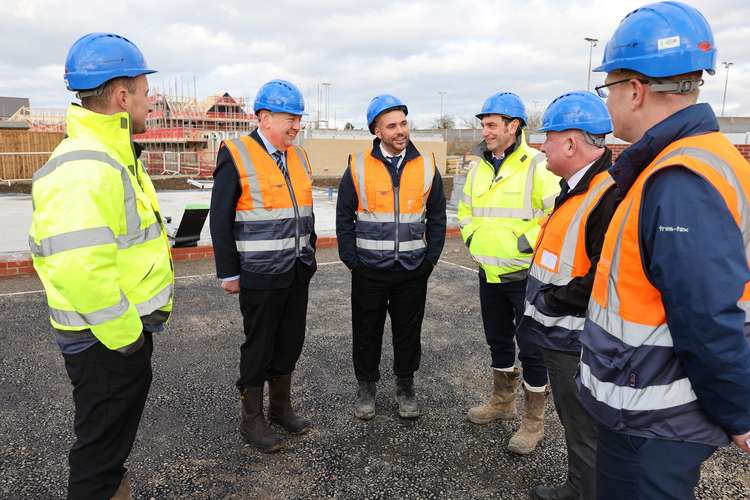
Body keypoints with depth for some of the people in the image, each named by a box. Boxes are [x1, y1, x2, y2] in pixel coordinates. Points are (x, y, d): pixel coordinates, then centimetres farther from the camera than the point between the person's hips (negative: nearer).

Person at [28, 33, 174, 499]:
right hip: (106, 342, -10)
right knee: (102, 445, 10)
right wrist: (124, 335, -22)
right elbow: (78, 268, -36)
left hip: (123, 332, 10)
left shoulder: (108, 157, 10)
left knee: (113, 435, 26)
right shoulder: (86, 168, -25)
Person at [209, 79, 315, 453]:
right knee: (259, 347, 6)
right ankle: (251, 419, 24)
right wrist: (228, 273, -10)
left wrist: (309, 256, 16)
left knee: (291, 343, 16)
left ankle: (281, 407, 35)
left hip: (298, 273, 6)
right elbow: (220, 220, -10)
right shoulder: (236, 155, -10)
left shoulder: (298, 156, 10)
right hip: (260, 276, -6)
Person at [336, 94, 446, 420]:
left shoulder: (426, 166, 2)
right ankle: (366, 387, 29)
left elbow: (437, 217, 9)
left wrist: (431, 258, 3)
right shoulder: (358, 167, -2)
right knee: (367, 332, 10)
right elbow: (344, 217, 3)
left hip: (413, 271, 1)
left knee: (408, 332, 12)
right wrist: (351, 259, -3)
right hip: (369, 270, -1)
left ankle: (405, 387, 31)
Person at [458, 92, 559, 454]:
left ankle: (533, 421, 20)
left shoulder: (538, 166, -14)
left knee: (531, 348, 4)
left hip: (525, 275, -7)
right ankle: (503, 402, 39)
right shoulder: (479, 168, 9)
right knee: (498, 341, 20)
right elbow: (464, 210, 22)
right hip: (489, 274, 7)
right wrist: (471, 238, 10)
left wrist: (527, 243, -17)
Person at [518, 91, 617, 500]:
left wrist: (553, 300, -19)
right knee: (573, 422, 25)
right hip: (560, 333, 10)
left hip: (577, 341, -10)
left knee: (586, 433, 7)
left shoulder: (610, 195, -24)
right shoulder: (575, 188, 10)